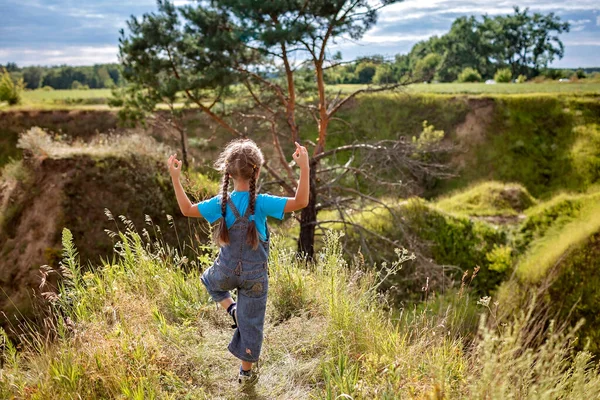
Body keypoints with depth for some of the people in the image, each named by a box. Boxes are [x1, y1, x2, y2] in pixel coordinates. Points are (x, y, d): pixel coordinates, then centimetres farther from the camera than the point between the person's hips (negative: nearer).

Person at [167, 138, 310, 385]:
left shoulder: (221, 203, -15)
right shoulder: (261, 203, -23)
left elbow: (187, 210, -4)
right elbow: (300, 202, -29)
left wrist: (175, 177, 0)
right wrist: (304, 167, -30)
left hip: (227, 271, 2)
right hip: (255, 276, -1)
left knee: (210, 280, 38)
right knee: (251, 322, 15)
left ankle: (231, 308, 19)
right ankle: (246, 372, 30)